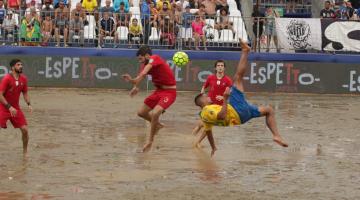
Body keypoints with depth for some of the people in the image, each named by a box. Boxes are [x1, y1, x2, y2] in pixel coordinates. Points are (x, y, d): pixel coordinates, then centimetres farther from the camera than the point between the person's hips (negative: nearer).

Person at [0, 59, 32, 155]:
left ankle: (25, 152, 18)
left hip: (15, 109, 5)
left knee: (25, 130, -1)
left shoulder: (23, 79, 1)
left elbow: (25, 93, 14)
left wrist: (29, 104, -2)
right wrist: (9, 107, -24)